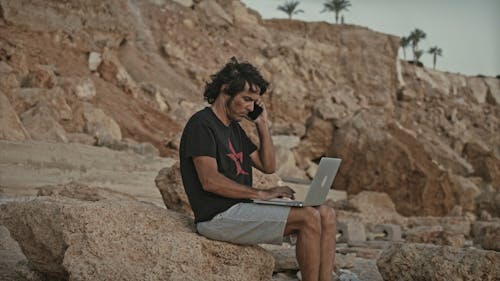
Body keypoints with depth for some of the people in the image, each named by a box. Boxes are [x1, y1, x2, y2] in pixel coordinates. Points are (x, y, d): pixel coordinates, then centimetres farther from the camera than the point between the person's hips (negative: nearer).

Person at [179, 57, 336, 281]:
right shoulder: (201, 124, -9)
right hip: (219, 216, -9)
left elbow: (268, 166, 21)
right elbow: (210, 181, -20)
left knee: (326, 215, -4)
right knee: (309, 218, -21)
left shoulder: (234, 128, 20)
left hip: (241, 209, 9)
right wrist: (261, 194, -17)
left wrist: (262, 124, 11)